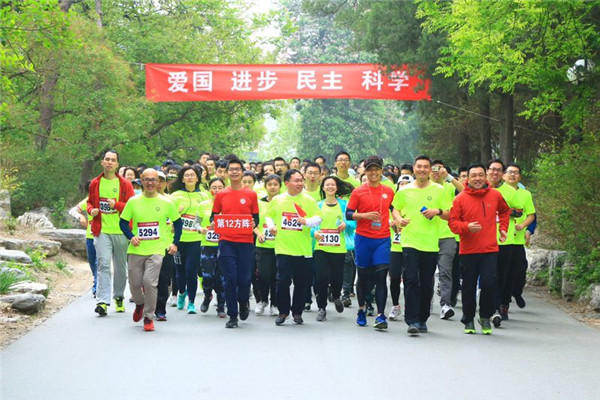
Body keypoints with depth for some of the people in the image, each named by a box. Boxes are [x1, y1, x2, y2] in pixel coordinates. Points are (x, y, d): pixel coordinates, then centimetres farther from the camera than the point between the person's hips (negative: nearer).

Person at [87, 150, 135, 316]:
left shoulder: (125, 184, 1)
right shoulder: (95, 183, 8)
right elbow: (90, 202, 21)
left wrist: (116, 204, -16)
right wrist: (91, 210, -1)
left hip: (121, 231, 0)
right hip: (101, 230, 0)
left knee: (121, 266, 10)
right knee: (103, 264, -12)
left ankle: (119, 297, 28)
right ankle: (103, 301, -16)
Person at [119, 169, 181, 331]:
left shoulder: (166, 203, 1)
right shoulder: (133, 202, 3)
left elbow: (177, 223, 12)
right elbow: (123, 222, 8)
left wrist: (175, 243, 5)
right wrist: (131, 236, -8)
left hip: (156, 250, -2)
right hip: (136, 250, 2)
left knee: (149, 281, -16)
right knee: (134, 283, 6)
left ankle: (149, 317, 1)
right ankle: (140, 304, 41)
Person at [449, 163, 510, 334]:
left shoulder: (495, 195, 5)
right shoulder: (460, 199, -2)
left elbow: (505, 211, 25)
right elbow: (452, 222, -2)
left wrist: (503, 228, 15)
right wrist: (467, 227, -19)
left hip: (490, 249, 1)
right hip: (468, 251, 0)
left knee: (488, 283, -11)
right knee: (469, 287, 7)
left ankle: (485, 317, 10)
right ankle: (468, 320, 22)